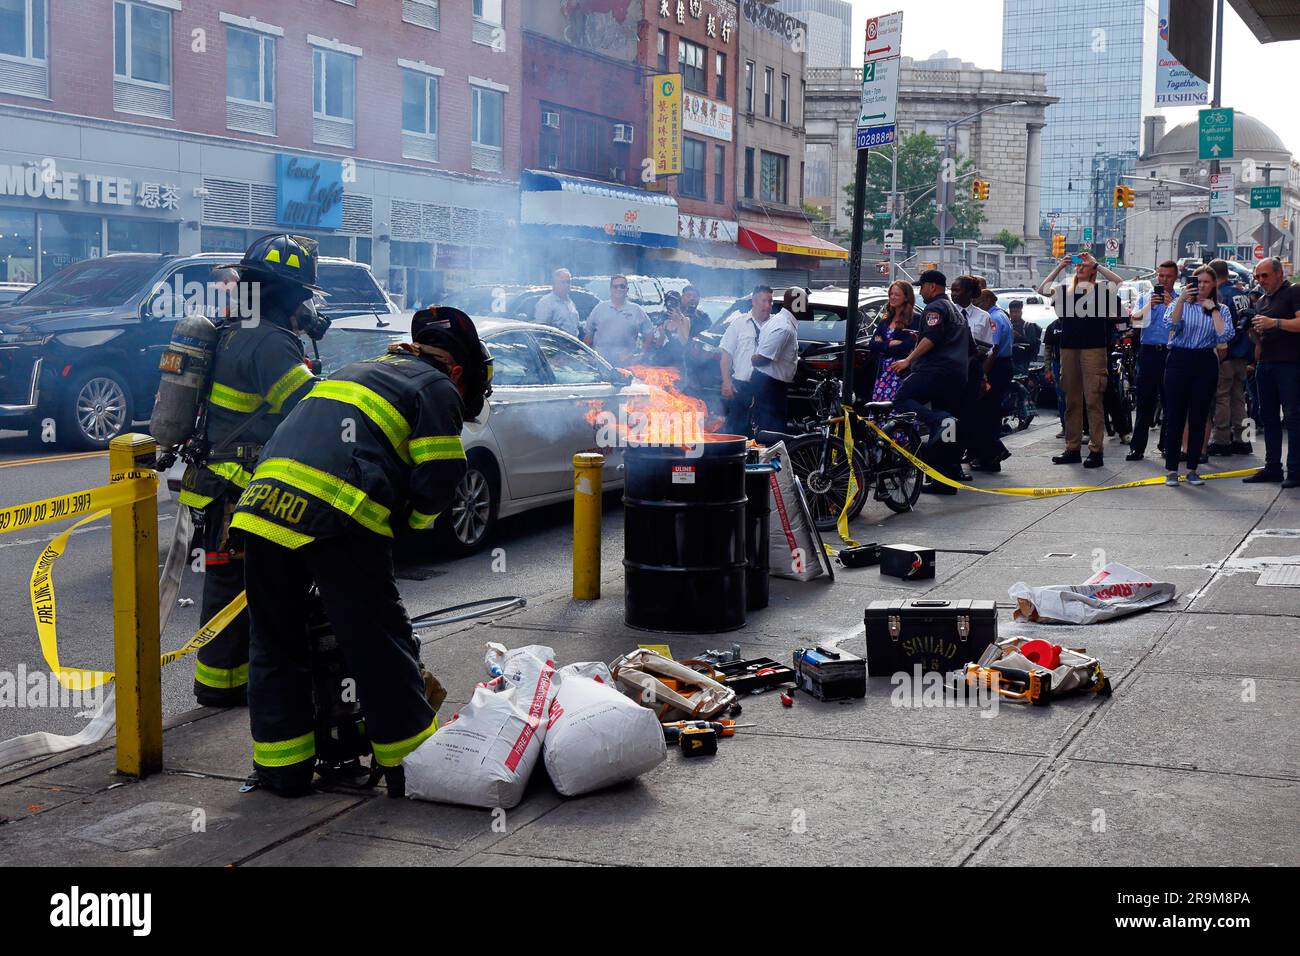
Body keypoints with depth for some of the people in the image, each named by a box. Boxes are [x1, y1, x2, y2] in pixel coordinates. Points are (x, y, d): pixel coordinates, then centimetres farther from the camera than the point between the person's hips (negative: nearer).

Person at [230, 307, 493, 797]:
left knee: (275, 644, 16)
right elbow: (439, 478, 0)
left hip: (264, 501, 7)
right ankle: (409, 765, 12)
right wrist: (411, 521, 19)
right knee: (380, 645, 4)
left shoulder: (357, 370, 32)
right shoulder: (437, 388, 10)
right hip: (338, 521, -7)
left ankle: (281, 768, 22)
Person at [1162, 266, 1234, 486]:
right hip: (1179, 361, -1)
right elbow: (1172, 324, -13)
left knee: (1199, 419, 4)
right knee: (1174, 418, -3)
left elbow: (1224, 336, -7)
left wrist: (1213, 309, -4)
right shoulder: (1180, 305, 8)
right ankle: (1171, 470, 3)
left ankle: (1192, 469, 12)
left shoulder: (1221, 310, 10)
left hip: (1205, 364, 1)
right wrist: (1181, 299, -20)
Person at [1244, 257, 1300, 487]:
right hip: (1265, 364, 8)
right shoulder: (1262, 301, 20)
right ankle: (1272, 467, 17)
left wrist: (1275, 323, -22)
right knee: (1268, 417, 10)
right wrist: (1253, 330, 5)